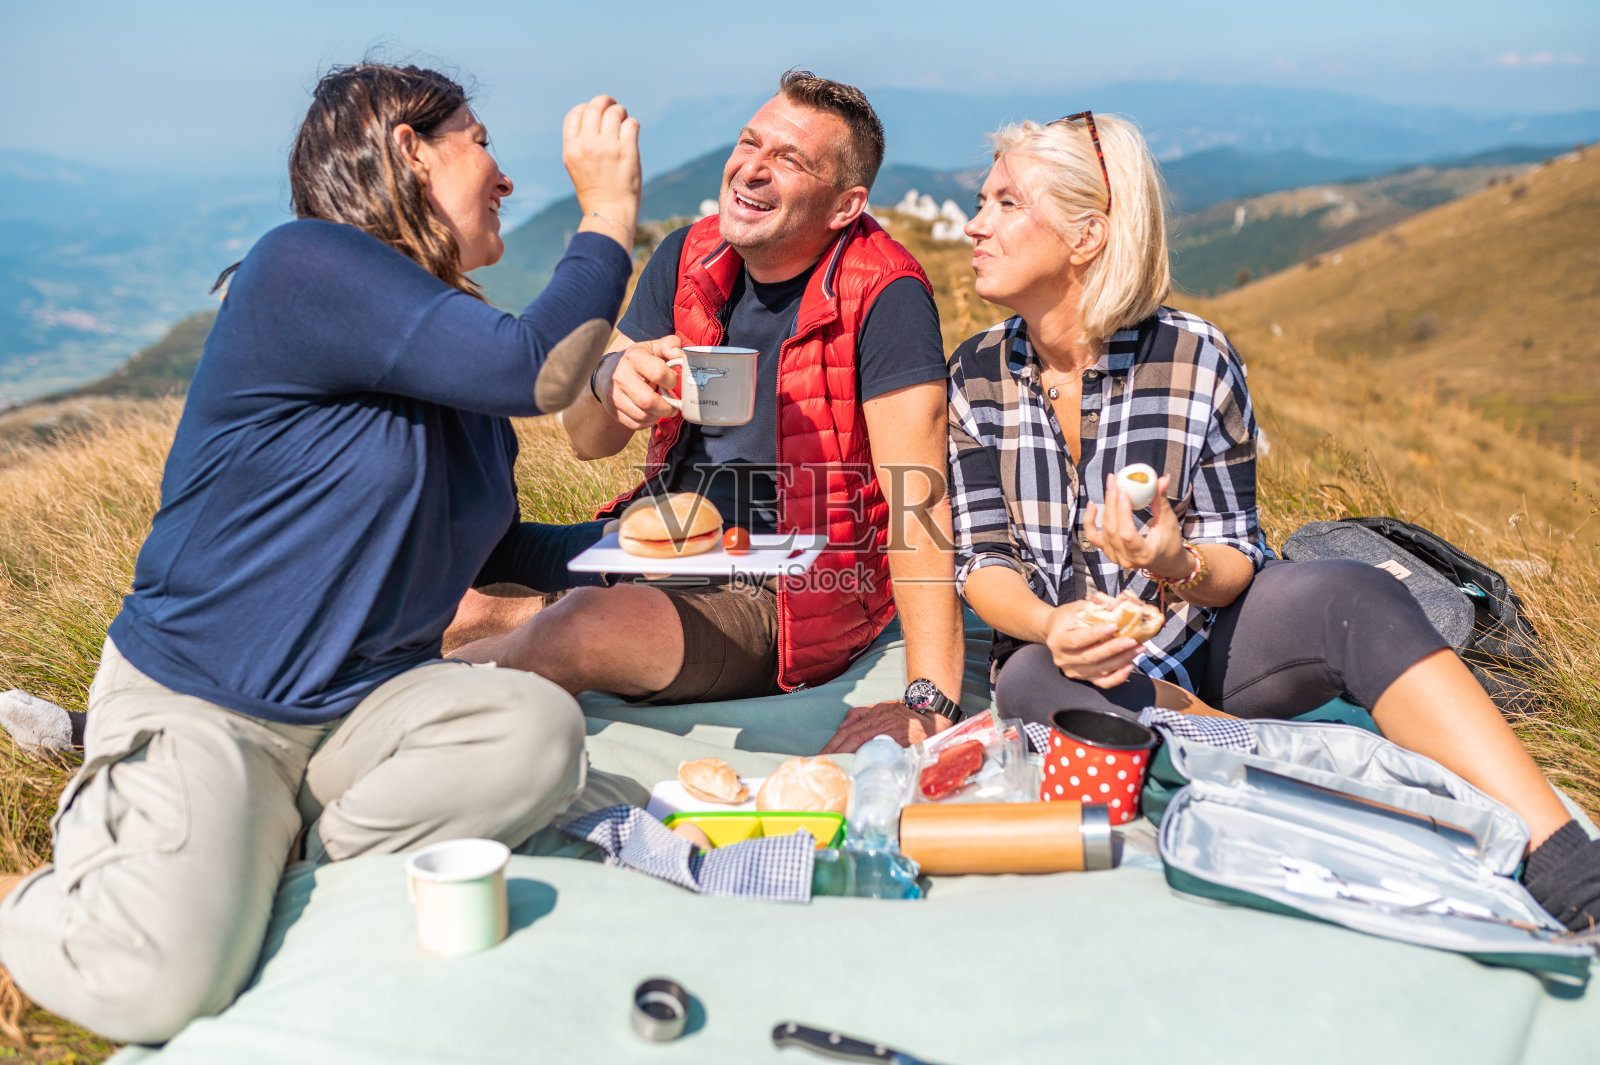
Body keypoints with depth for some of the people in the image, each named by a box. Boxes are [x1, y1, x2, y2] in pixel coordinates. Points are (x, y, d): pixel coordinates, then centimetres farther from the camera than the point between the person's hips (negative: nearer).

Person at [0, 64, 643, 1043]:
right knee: (170, 981, -26)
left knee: (541, 732, -23)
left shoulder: (460, 353, 12)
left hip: (367, 704, 7)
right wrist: (610, 207, -13)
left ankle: (277, 866, -6)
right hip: (196, 703, -6)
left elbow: (483, 549, 21)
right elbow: (539, 371, -25)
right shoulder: (307, 266, -14)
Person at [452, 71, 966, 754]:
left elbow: (918, 498, -25)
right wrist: (615, 378, -24)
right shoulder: (689, 256, 0)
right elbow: (586, 440, 1)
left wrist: (932, 702, -32)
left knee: (588, 626, -28)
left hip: (784, 597, -6)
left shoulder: (883, 293, -18)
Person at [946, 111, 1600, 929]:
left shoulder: (1194, 356, -6)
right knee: (1027, 685, -35)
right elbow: (983, 564, -3)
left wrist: (1179, 566, -30)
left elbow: (1235, 561, -5)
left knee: (1355, 597, -30)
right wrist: (1050, 625, -26)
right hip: (1077, 660, 1)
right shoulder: (977, 376, 0)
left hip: (1199, 644, 0)